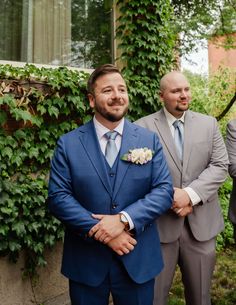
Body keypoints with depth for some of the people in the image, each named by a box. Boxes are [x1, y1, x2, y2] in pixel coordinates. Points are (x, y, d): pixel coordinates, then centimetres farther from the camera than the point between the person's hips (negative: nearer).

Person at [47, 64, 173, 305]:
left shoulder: (149, 140, 0)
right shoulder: (68, 144, -4)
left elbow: (164, 190, -5)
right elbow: (57, 196, -8)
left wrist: (124, 219, -19)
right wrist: (101, 232, -17)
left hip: (138, 261, 1)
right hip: (85, 262, -1)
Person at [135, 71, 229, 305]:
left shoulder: (209, 124, 7)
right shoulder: (142, 127, -3)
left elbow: (220, 166, -1)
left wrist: (190, 194, -14)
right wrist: (168, 198, -14)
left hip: (201, 224, 3)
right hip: (159, 224, -2)